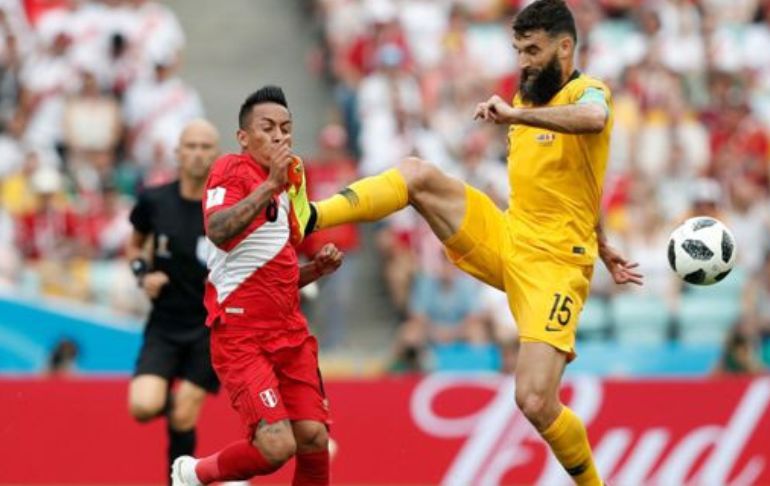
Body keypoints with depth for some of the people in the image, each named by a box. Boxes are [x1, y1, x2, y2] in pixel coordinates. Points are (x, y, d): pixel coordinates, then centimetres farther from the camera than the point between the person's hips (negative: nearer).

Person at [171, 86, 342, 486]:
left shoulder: (286, 186, 17)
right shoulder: (232, 169, -7)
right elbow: (218, 231, -28)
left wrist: (318, 268, 7)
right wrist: (271, 184, -30)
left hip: (290, 332, 8)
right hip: (241, 336, -8)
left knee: (314, 438, -6)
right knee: (277, 445, -19)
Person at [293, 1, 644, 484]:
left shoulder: (588, 92, -10)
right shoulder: (529, 99, 14)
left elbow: (592, 119, -38)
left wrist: (515, 115, -46)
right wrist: (602, 247, 33)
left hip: (553, 264, -7)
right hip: (504, 240, 7)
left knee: (536, 403, -17)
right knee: (418, 174, -13)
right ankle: (305, 218, -24)